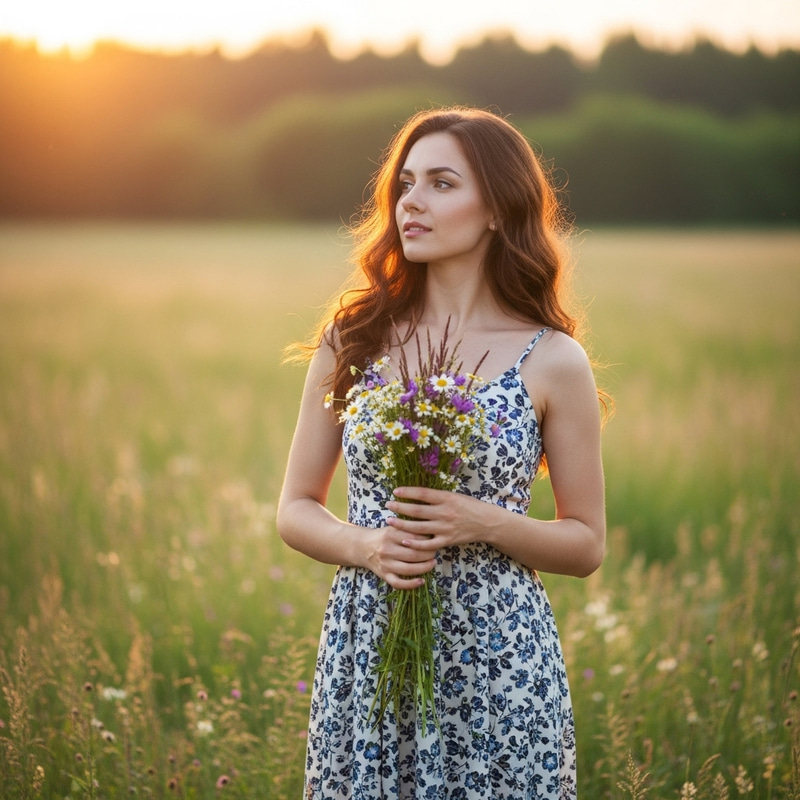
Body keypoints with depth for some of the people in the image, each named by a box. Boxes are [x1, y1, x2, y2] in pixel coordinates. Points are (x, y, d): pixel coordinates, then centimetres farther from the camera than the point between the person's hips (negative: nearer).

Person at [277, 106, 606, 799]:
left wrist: (483, 522, -14)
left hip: (500, 662, -2)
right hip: (364, 651, 2)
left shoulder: (552, 361, -3)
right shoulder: (352, 340, 2)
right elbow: (297, 509, 8)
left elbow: (587, 545, 2)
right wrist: (366, 545, -12)